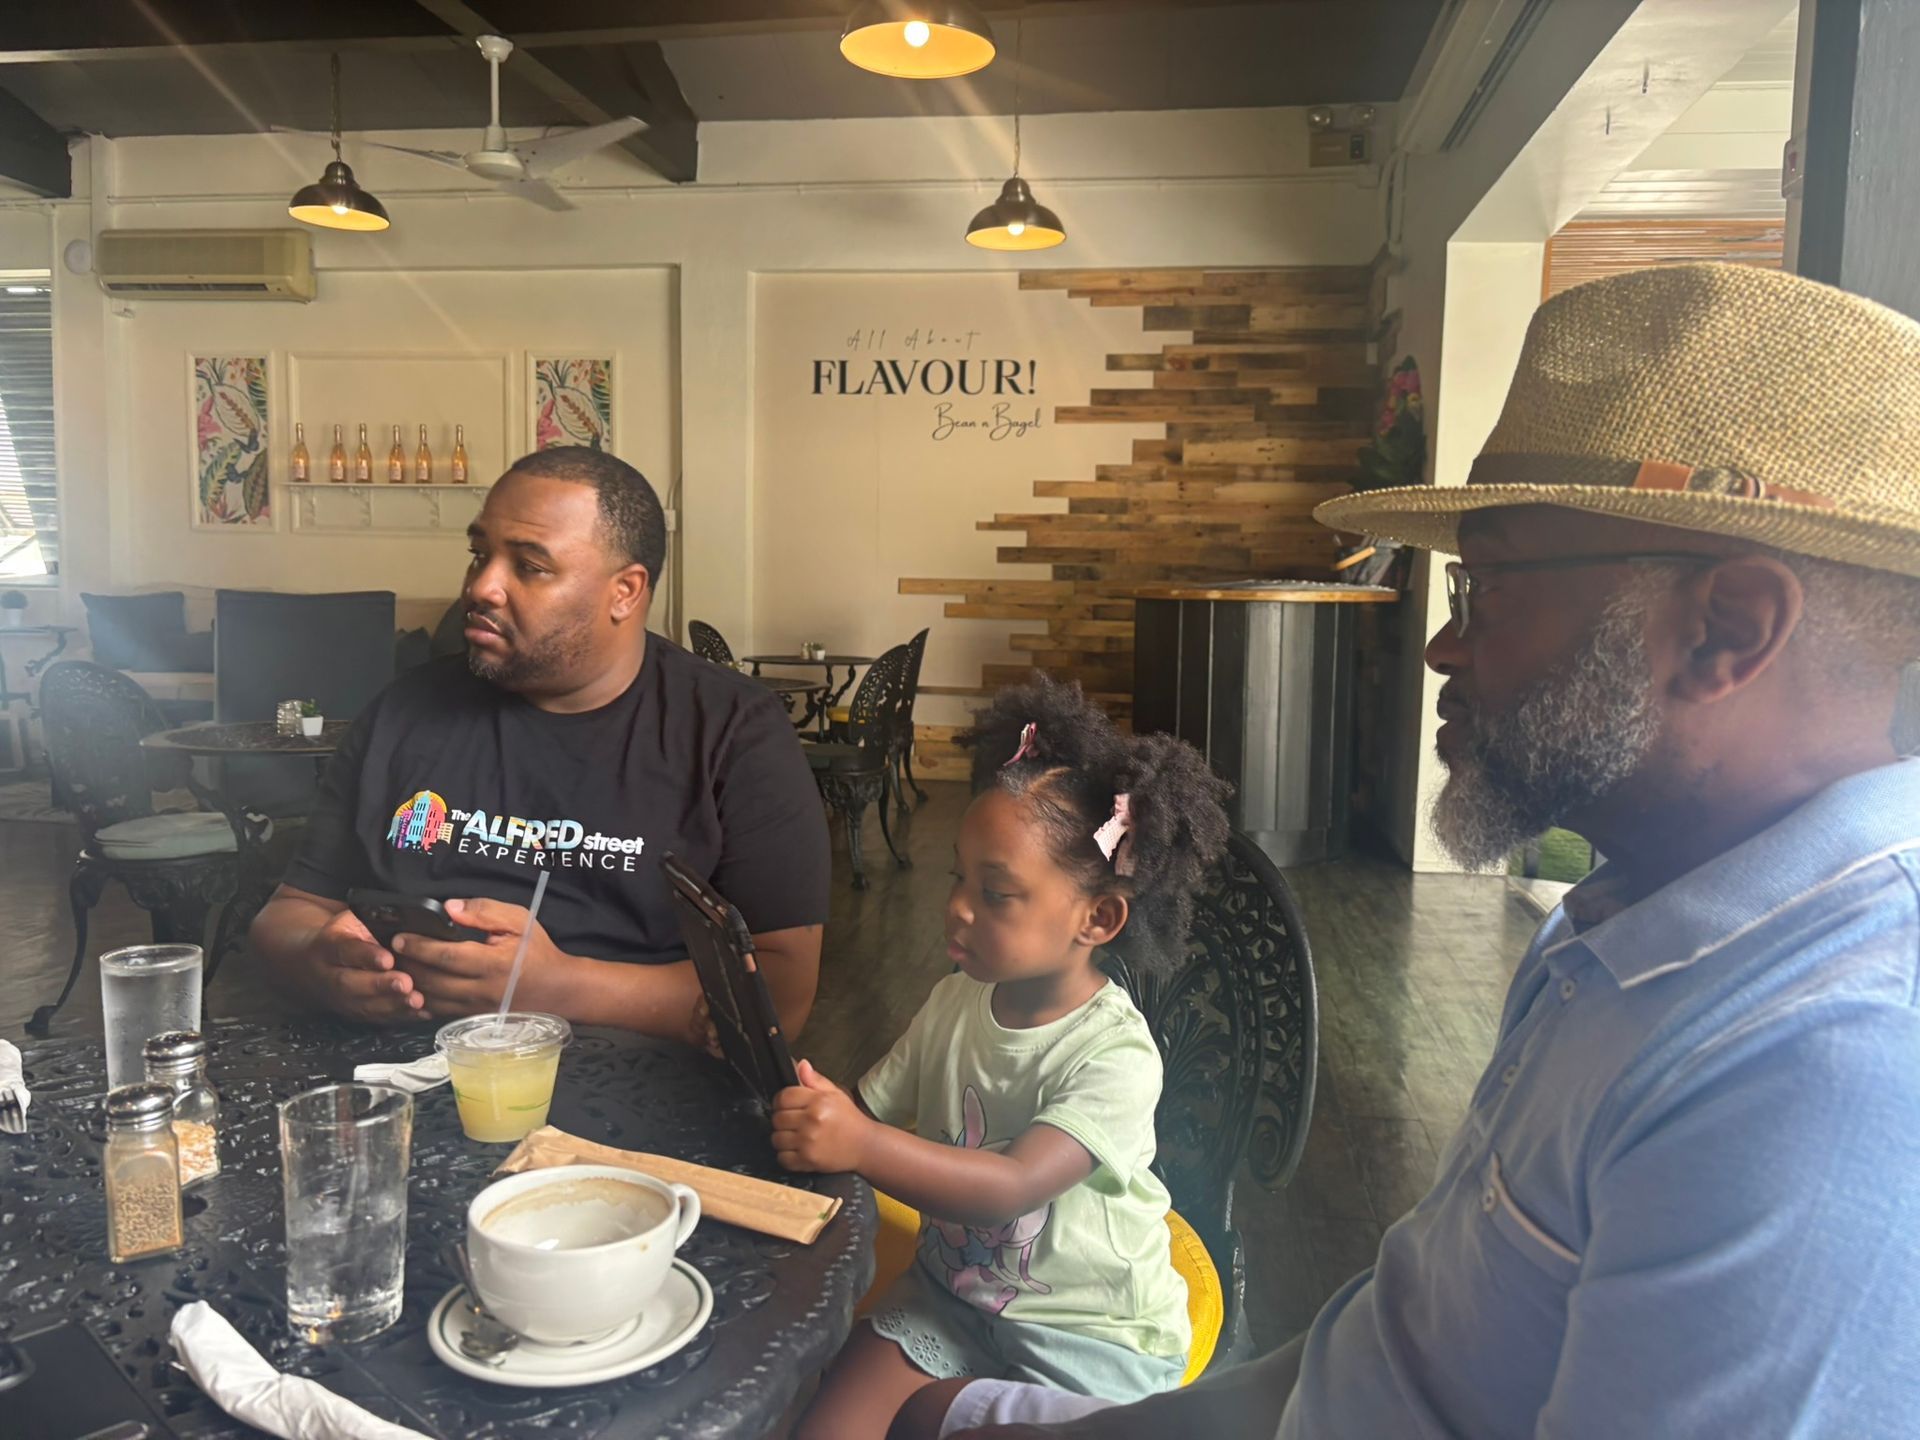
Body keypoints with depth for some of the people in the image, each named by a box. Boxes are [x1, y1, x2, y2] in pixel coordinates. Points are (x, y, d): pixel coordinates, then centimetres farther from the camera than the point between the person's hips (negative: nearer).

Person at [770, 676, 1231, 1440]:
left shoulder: (1114, 1057, -22)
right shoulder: (955, 1003, -3)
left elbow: (1011, 1188, -33)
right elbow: (866, 1115, -1)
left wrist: (862, 1145, -44)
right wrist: (785, 1076, -18)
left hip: (1090, 1330, -5)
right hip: (952, 1291, 5)